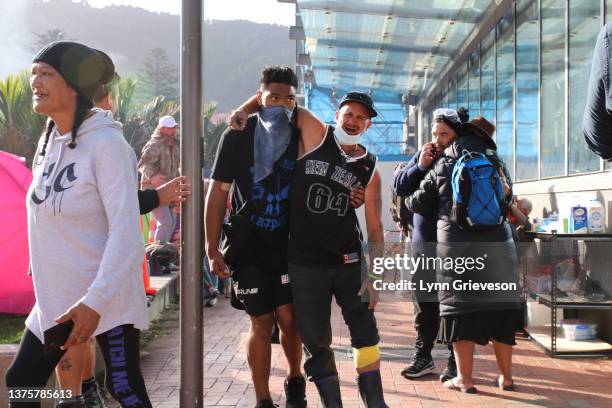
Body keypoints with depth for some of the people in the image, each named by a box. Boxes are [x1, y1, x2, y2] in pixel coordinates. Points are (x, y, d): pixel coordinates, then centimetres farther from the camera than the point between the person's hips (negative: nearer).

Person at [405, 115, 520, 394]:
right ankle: (506, 377, 17)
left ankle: (465, 379, 6)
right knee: (500, 310, 10)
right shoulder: (495, 162, 10)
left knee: (460, 309, 4)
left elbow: (419, 203, 8)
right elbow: (508, 200, 15)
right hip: (497, 245, 2)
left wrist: (405, 202, 29)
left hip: (456, 247, -2)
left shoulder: (443, 165, 7)